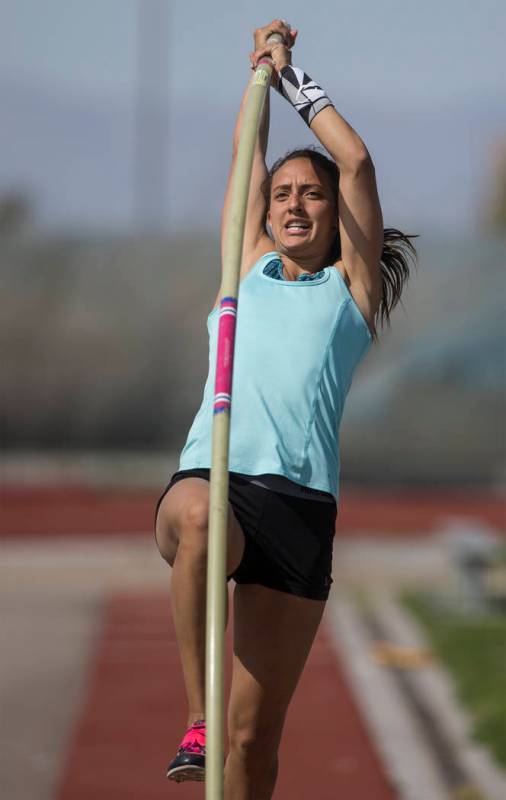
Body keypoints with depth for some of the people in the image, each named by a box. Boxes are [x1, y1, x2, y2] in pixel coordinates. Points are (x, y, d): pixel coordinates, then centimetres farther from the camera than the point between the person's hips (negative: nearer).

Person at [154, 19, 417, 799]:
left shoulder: (352, 287, 19)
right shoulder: (248, 269, 25)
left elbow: (357, 161, 14)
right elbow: (247, 158, 25)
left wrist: (297, 79, 22)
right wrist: (262, 70, 28)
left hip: (299, 498, 0)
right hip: (209, 476, 0)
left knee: (257, 736, -2)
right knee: (203, 521, -40)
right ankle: (197, 721, -41)